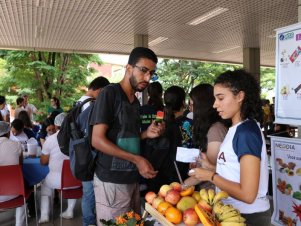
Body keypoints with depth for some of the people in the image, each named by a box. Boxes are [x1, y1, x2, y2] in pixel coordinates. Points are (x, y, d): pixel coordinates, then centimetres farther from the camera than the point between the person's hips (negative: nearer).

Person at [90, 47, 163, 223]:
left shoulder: (136, 101, 12)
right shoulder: (110, 93, -13)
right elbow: (98, 140, -18)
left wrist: (146, 134, -2)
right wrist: (137, 159, -20)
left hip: (132, 179, 8)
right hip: (112, 180, -8)